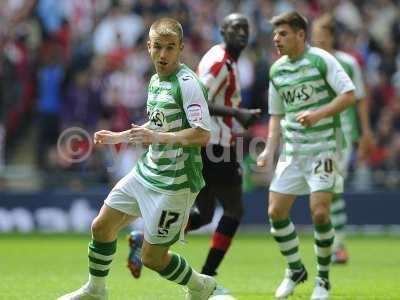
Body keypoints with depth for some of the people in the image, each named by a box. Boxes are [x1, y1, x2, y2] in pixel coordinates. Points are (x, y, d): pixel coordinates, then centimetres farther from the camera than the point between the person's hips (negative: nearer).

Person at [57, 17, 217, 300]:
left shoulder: (187, 82, -18)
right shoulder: (155, 80, 10)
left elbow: (203, 134, -25)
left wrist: (157, 137, -30)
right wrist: (119, 137, 24)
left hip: (175, 182, -9)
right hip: (147, 171, 9)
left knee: (152, 257, -2)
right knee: (101, 226, 13)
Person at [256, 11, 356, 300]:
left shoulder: (321, 60, -9)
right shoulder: (277, 70, 9)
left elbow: (349, 94, -13)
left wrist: (318, 114, -24)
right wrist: (269, 149, 7)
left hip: (324, 148, -6)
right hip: (292, 150, 6)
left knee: (319, 212, -14)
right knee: (276, 211, -1)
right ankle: (295, 270, 21)